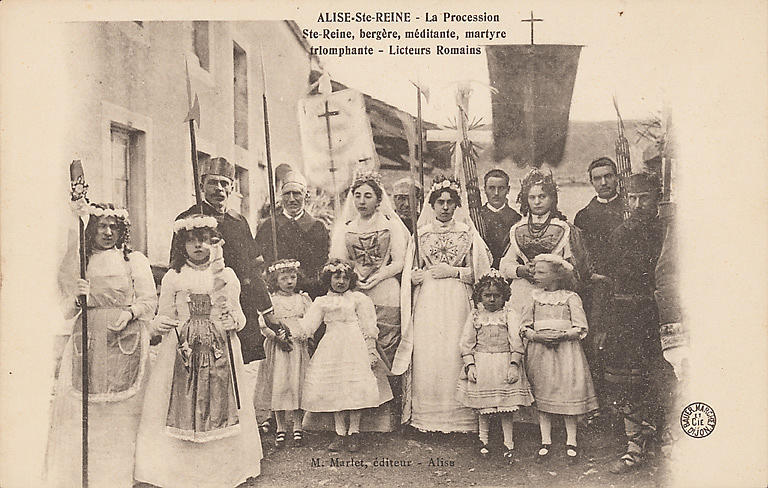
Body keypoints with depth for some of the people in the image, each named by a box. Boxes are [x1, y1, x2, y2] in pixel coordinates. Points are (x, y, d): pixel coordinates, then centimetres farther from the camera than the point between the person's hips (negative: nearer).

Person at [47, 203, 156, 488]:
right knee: (82, 407, -2)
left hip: (125, 342, -2)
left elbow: (149, 299, 2)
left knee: (121, 410, -5)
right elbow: (67, 311, 16)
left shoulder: (134, 260, 9)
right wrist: (77, 298, -5)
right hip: (88, 341, 3)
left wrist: (130, 312, -15)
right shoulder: (80, 261, 16)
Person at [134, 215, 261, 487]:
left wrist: (233, 319, -12)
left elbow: (239, 319, 10)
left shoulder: (227, 275, 7)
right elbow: (165, 316, 9)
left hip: (219, 351, 1)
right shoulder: (173, 277, 5)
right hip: (183, 350, 0)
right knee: (182, 406, -1)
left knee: (219, 405, 1)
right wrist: (161, 323, -13)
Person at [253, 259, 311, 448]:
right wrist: (277, 336, -17)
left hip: (298, 347, 1)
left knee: (297, 386, 1)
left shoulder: (303, 299, 7)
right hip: (277, 348, -1)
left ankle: (297, 427, 13)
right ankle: (280, 429, 11)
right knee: (278, 386, -1)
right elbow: (263, 326, -4)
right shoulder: (270, 301, 2)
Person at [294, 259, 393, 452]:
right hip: (331, 348, 2)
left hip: (355, 347, -2)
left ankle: (353, 433, 4)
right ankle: (340, 433, 12)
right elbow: (307, 326, 5)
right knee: (333, 389, 1)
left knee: (356, 388, -8)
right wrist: (291, 334, -12)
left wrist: (371, 351, -2)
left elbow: (368, 327, 3)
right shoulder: (321, 302, 12)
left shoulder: (358, 298, 5)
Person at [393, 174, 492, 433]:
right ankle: (426, 418, 3)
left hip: (458, 302, -1)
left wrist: (453, 271, -6)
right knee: (426, 357, -6)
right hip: (427, 303, 1)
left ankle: (459, 418, 2)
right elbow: (410, 274, 11)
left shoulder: (468, 233, 9)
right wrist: (430, 274, -7)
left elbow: (480, 272, 6)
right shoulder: (421, 234, 12)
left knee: (455, 357, -7)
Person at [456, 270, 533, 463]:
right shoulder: (474, 316, 7)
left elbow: (516, 342, -2)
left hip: (504, 364, -1)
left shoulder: (508, 316, 3)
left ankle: (509, 445, 10)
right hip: (481, 365, 1)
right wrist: (470, 366, -5)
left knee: (507, 408, 1)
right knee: (483, 407, 6)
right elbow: (467, 343, 4)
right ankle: (483, 441, 22)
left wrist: (514, 365, -11)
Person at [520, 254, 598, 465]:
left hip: (566, 350, -2)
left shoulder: (571, 298, 1)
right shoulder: (535, 297, 9)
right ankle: (546, 442, 14)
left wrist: (562, 335, -18)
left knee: (568, 394, -2)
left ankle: (571, 442, 11)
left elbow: (581, 329, -3)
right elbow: (524, 327, 7)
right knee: (542, 396, 3)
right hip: (539, 351, 3)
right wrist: (538, 336, -11)